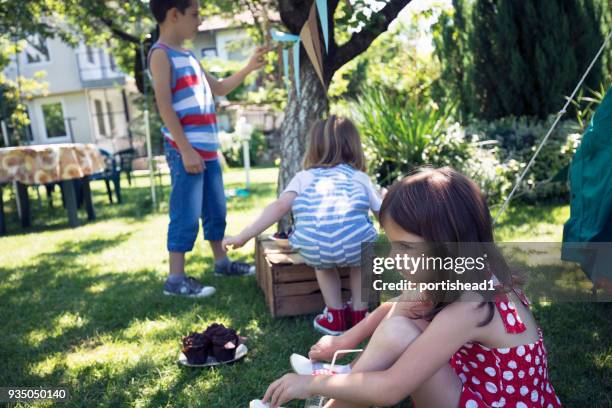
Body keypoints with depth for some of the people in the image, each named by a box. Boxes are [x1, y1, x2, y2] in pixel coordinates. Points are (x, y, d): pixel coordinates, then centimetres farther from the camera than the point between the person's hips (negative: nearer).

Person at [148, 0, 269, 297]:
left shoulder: (188, 56, 19)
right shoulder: (161, 54, -6)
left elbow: (220, 88, 29)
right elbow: (164, 106, -15)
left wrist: (249, 67, 21)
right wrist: (186, 150, -20)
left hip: (207, 149, 9)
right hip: (186, 151, -9)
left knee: (216, 210, 15)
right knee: (187, 216, -7)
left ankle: (221, 262, 29)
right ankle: (176, 279, 2)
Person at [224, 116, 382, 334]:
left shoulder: (303, 177, 25)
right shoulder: (360, 177, 26)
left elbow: (280, 206, 10)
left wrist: (244, 236, 10)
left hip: (313, 249, 0)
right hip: (354, 245, 0)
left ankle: (335, 316, 33)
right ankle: (359, 314, 33)